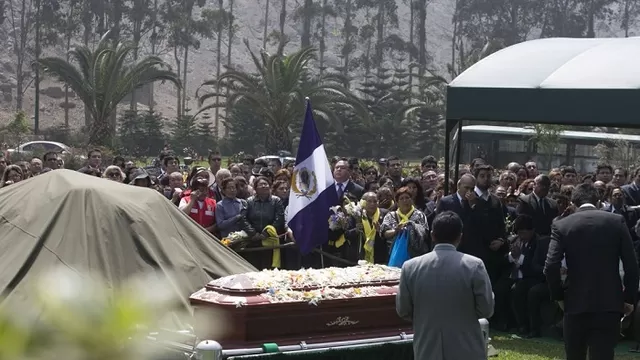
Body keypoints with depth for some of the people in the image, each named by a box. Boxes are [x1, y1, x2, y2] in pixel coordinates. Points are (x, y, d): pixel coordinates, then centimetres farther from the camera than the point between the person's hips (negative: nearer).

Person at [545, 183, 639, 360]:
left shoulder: (561, 225, -1)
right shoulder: (617, 221, 1)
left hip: (576, 303, 0)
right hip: (609, 303, 0)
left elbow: (551, 267, -9)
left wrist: (559, 296, 5)